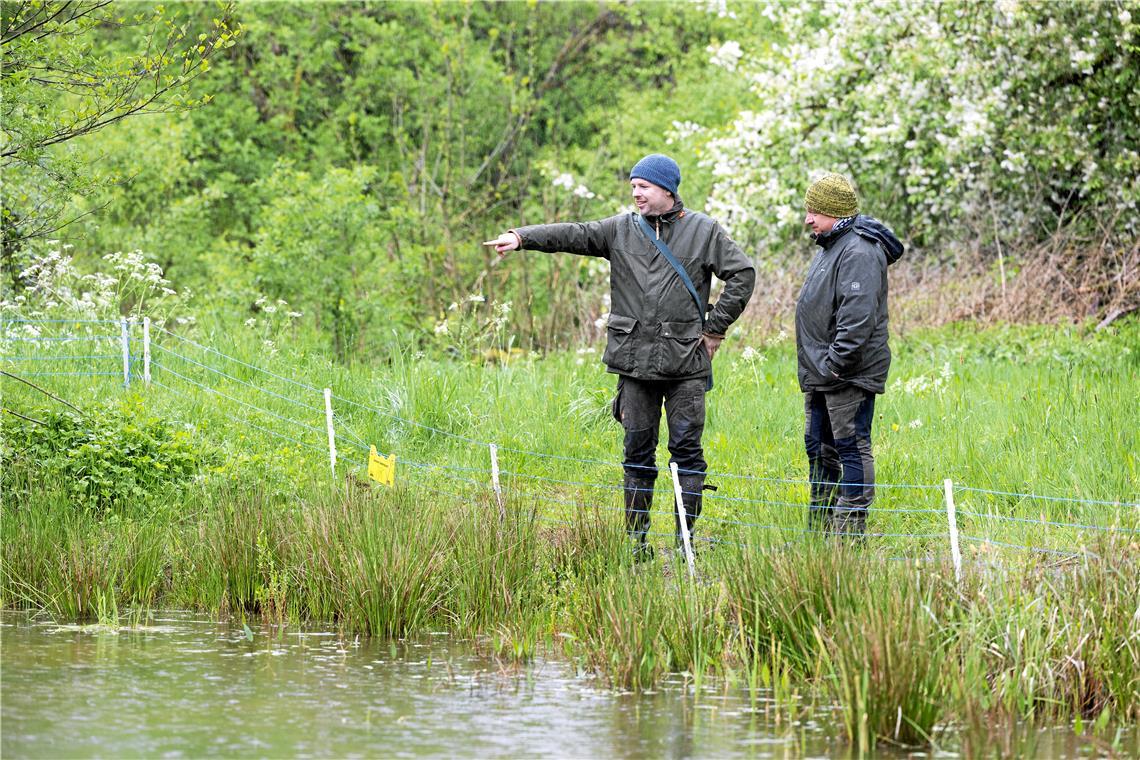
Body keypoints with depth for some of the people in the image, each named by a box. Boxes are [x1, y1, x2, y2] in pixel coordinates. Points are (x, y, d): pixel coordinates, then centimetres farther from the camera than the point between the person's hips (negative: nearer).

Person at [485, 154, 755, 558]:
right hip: (634, 359, 2)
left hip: (686, 361, -2)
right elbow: (573, 234, -4)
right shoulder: (621, 229, 7)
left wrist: (715, 328, -1)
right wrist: (521, 237, -20)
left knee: (687, 450, -1)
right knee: (638, 452, 6)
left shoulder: (704, 231, 3)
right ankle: (637, 541, 12)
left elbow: (742, 273, 4)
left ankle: (685, 539, 4)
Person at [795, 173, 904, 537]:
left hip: (850, 376, -11)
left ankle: (851, 528, -6)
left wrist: (835, 363, -25)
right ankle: (820, 526, 22)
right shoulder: (830, 248, 18)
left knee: (851, 447, -7)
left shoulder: (858, 252, -16)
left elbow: (858, 316, -25)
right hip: (821, 375, 11)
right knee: (819, 449, 15)